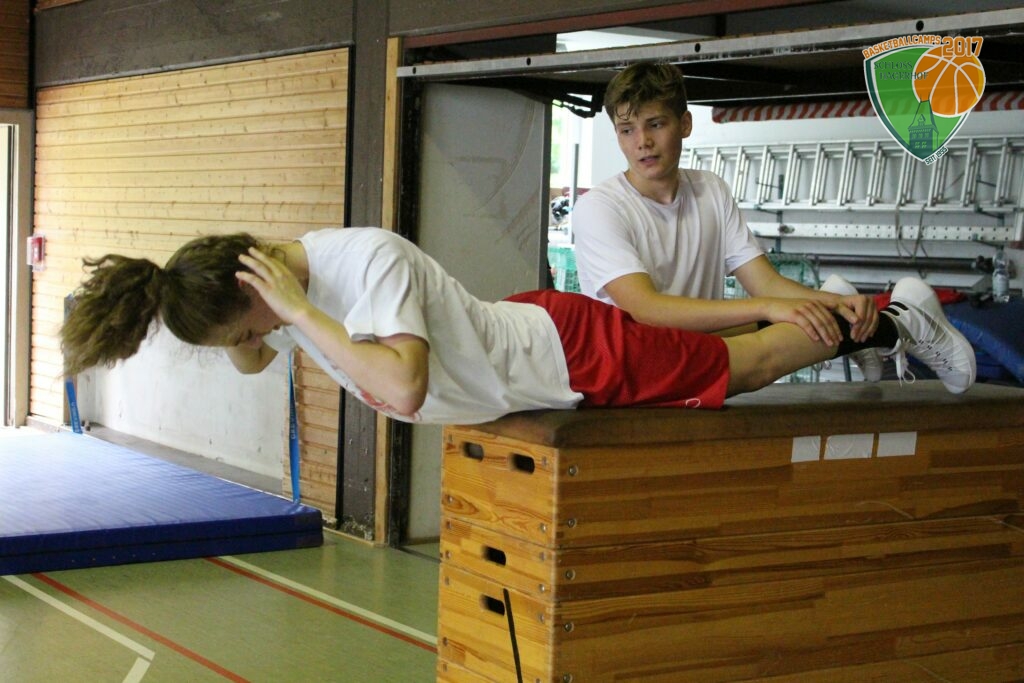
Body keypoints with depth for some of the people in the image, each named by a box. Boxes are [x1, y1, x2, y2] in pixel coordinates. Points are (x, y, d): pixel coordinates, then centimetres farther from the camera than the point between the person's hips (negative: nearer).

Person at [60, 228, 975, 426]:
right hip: (522, 336, 7)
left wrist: (304, 314, -42)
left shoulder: (370, 262, -36)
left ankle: (893, 319, 34)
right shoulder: (280, 276, -10)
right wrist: (246, 340, -12)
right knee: (734, 366, 27)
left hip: (576, 356, -7)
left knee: (746, 365, 12)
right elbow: (249, 366, 10)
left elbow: (402, 385, -48)